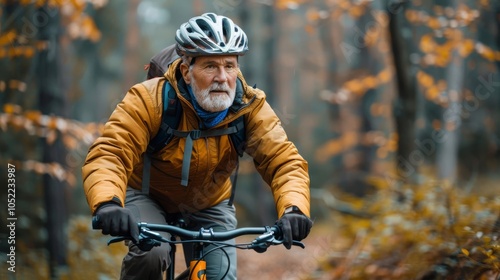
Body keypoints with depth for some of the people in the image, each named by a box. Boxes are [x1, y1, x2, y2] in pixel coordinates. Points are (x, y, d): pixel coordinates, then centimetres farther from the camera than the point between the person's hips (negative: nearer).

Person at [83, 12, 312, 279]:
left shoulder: (250, 106, -21)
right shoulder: (149, 99, -29)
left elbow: (283, 161, -28)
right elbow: (108, 155, -37)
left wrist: (294, 209, -49)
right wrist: (108, 204, -58)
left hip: (208, 205, 3)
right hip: (147, 195, -3)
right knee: (151, 254, -31)